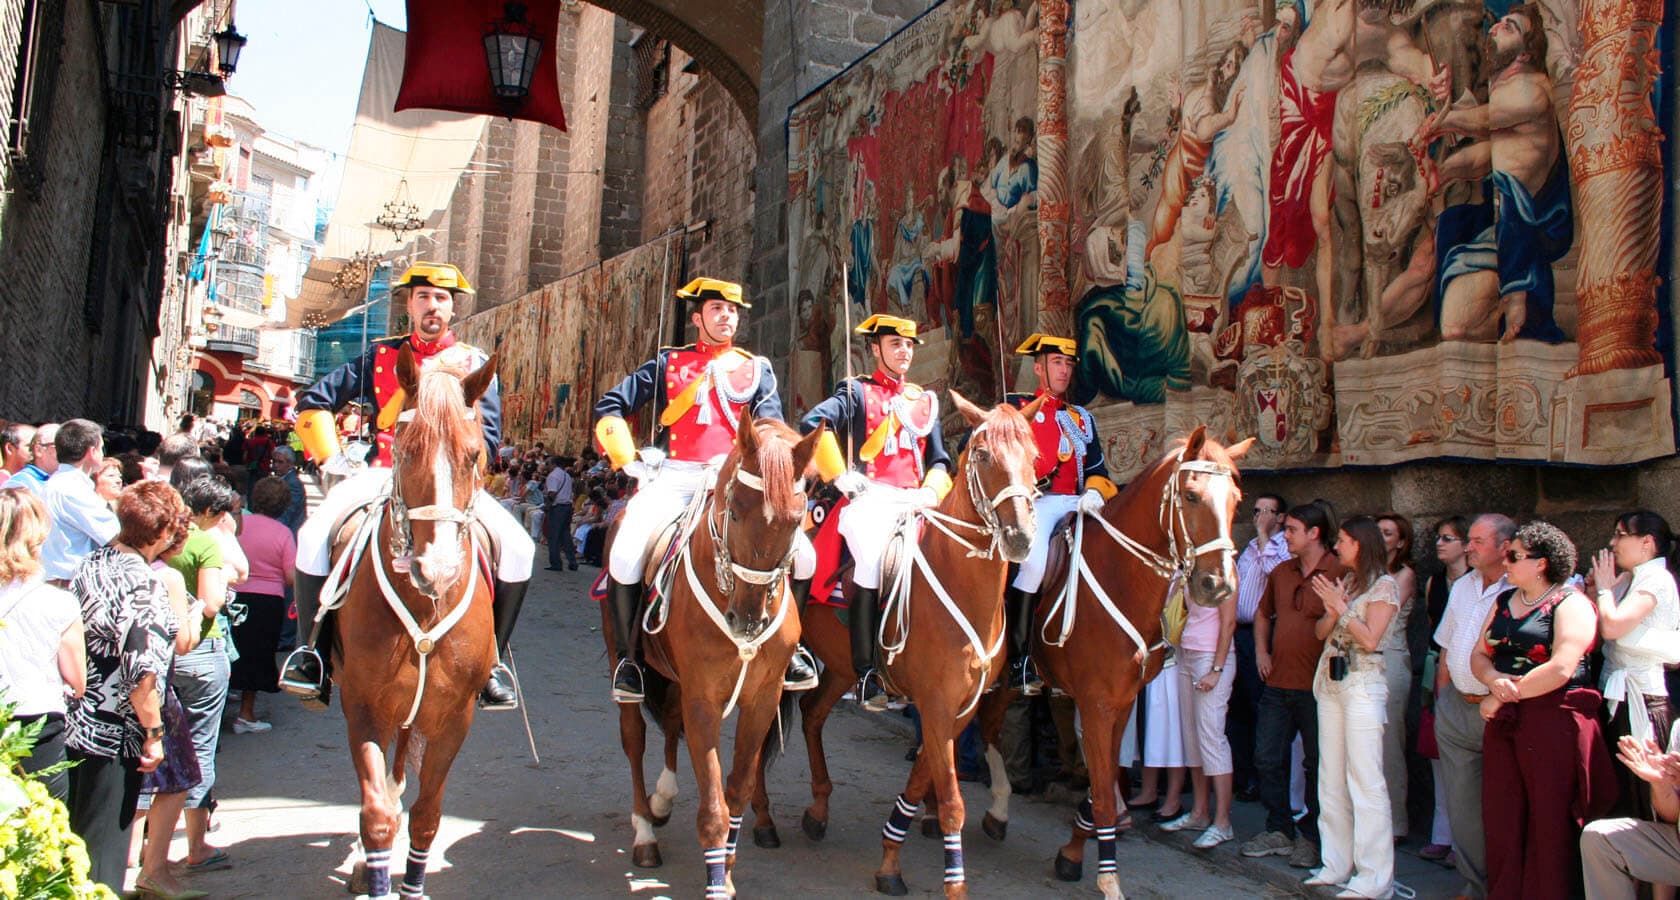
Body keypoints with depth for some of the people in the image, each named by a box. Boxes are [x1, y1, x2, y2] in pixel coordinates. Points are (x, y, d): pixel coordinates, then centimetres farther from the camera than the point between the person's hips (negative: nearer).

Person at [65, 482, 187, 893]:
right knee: (104, 845, 5)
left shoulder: (90, 564, 3)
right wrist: (154, 732, -14)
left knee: (77, 840, 21)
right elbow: (142, 669, -23)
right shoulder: (144, 582, -20)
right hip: (115, 734, -7)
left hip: (74, 721, 7)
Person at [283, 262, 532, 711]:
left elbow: (488, 435, 4)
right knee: (314, 536, -26)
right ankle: (312, 651, -8)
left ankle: (491, 657, -6)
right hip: (384, 475, 1)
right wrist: (333, 459, 3)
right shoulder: (381, 357, 12)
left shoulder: (473, 362, 10)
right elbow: (314, 402, 13)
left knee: (518, 548, -23)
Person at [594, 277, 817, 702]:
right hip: (674, 478, -1)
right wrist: (628, 460, 0)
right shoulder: (668, 363, 15)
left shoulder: (756, 369, 18)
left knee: (802, 554, -15)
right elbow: (609, 409, 13)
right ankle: (625, 658, -6)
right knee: (626, 553, -26)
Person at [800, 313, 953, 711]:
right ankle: (866, 675, -18)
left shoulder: (924, 401, 24)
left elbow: (939, 458, 20)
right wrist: (840, 476, -13)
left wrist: (931, 492, 1)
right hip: (870, 499, -4)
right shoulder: (856, 392, 9)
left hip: (914, 501, 5)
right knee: (874, 559, -26)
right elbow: (813, 423, -8)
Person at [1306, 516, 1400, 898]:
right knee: (1331, 779, 9)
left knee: (1364, 780, -8)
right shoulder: (1345, 581, 15)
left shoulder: (1384, 585, -5)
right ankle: (1337, 865, 17)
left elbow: (1371, 639, -13)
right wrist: (1332, 609, -8)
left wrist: (1340, 606, -12)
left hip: (1362, 684, -8)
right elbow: (1320, 631, 11)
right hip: (1330, 681, 8)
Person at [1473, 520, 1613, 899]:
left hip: (1555, 722, -6)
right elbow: (1478, 655, 14)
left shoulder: (1570, 604, -6)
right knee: (1502, 820, 7)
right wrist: (1493, 678, -9)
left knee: (1551, 823, -1)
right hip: (1503, 724, 7)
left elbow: (1560, 669, -17)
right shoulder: (1503, 602, 17)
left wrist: (1503, 696, -10)